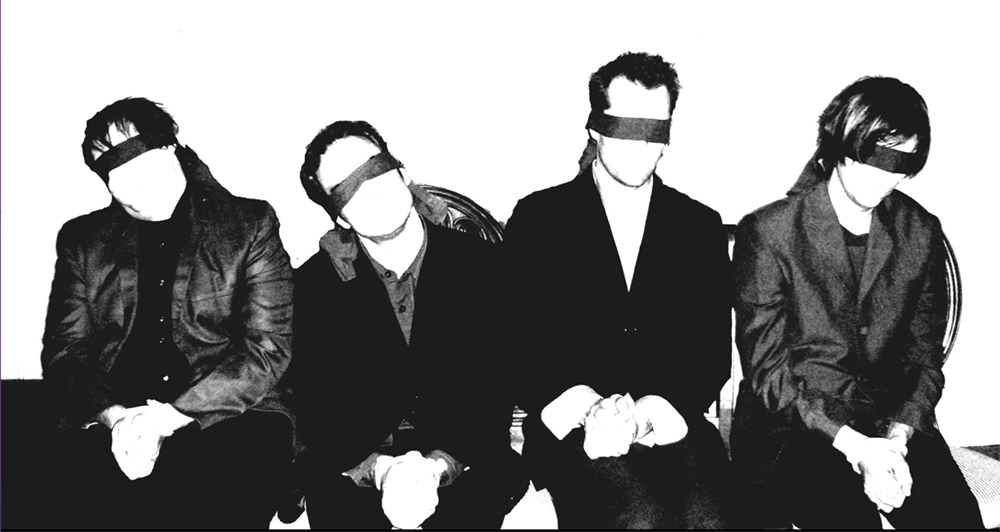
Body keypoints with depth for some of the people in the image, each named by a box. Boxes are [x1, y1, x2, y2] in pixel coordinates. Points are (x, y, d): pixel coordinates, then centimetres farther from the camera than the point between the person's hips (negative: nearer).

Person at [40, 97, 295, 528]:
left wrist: (171, 417, -13)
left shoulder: (250, 225, 8)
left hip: (228, 416, -1)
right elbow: (64, 352, 9)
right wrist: (115, 415, -12)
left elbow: (267, 347, -1)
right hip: (112, 423, 1)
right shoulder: (82, 240, 17)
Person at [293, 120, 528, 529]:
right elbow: (317, 408, -3)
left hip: (462, 459, 0)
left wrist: (437, 466, -24)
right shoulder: (316, 282, 2)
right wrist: (380, 469, -22)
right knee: (331, 497, -29)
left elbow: (495, 391, -6)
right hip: (358, 462, 1)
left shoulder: (481, 263, -2)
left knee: (491, 480, -31)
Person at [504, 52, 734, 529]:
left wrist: (648, 413, -12)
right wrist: (589, 410, -17)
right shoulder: (538, 217, 7)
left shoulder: (701, 226, 13)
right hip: (572, 428, -2)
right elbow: (520, 344, 0)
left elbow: (713, 350, 6)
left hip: (669, 420, 2)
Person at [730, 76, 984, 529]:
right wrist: (854, 445, -19)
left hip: (895, 421, 4)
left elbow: (924, 356, 8)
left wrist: (898, 436, -11)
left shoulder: (921, 232, 7)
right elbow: (767, 368, -9)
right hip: (792, 425, -3)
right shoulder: (767, 232, -7)